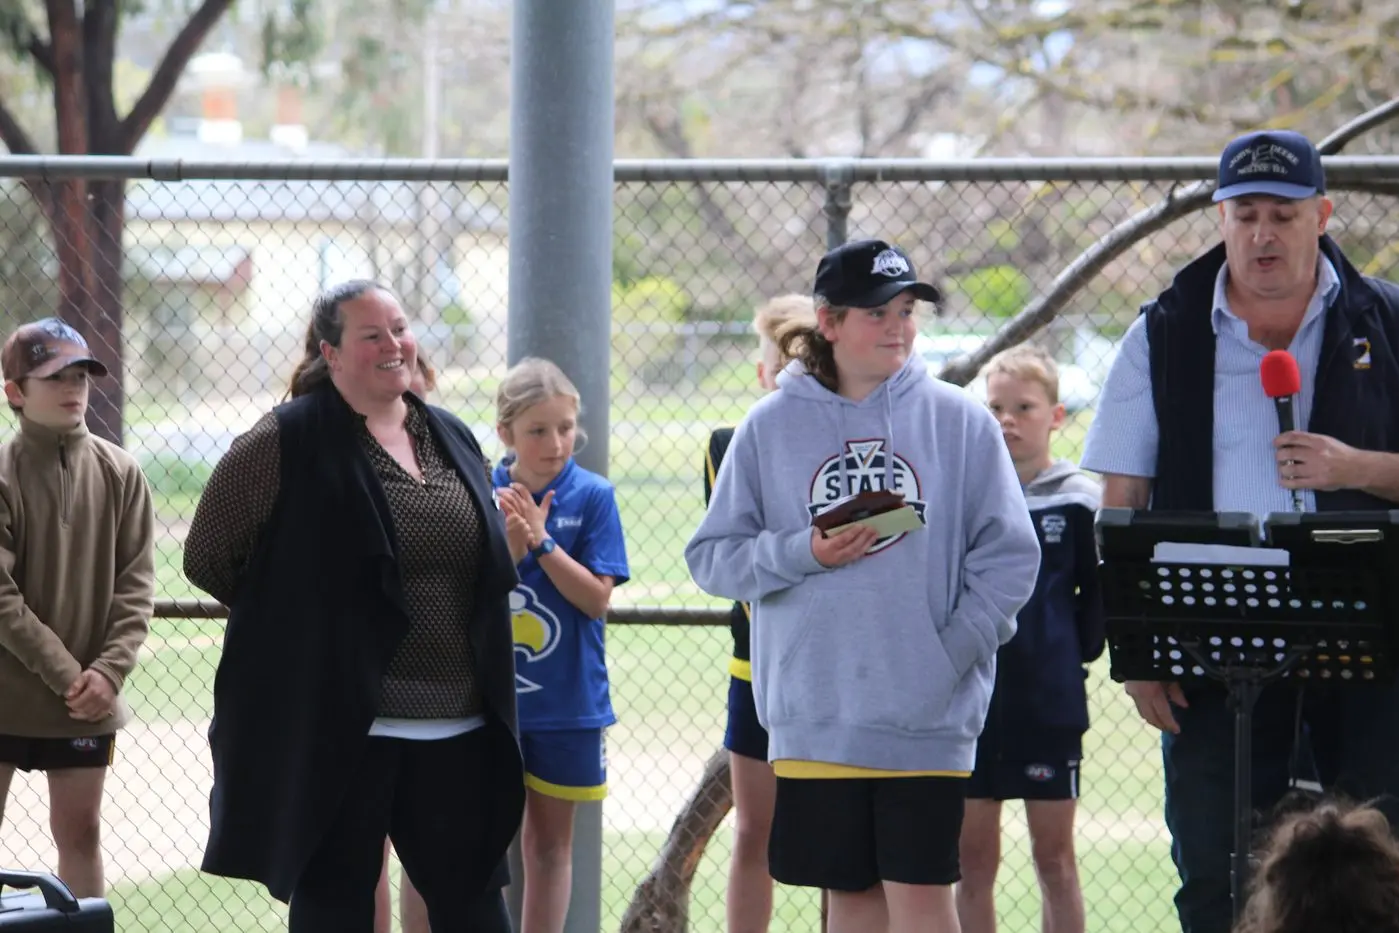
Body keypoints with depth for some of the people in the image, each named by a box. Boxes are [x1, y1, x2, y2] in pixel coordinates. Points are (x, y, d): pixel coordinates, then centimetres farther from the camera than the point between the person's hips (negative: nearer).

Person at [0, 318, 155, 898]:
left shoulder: (119, 474, 1)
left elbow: (136, 585, 1)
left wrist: (109, 671, -12)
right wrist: (67, 674, -16)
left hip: (87, 700, 3)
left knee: (80, 831, 8)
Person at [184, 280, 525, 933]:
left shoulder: (453, 440, 12)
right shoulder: (287, 443, -7)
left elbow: (490, 570, 24)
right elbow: (207, 556, -3)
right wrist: (293, 624, 1)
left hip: (456, 729, 5)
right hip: (340, 725, -5)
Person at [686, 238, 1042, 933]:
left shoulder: (959, 421, 2)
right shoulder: (771, 426, 4)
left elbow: (1009, 556, 1)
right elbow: (710, 558, 6)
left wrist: (952, 656, -8)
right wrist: (803, 553, -10)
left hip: (927, 714, -1)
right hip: (814, 712, 2)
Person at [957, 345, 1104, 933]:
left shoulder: (1078, 501, -3)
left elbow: (1101, 596, 0)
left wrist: (1076, 654, -5)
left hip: (1049, 703, -2)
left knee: (1054, 857, 5)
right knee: (973, 860, 6)